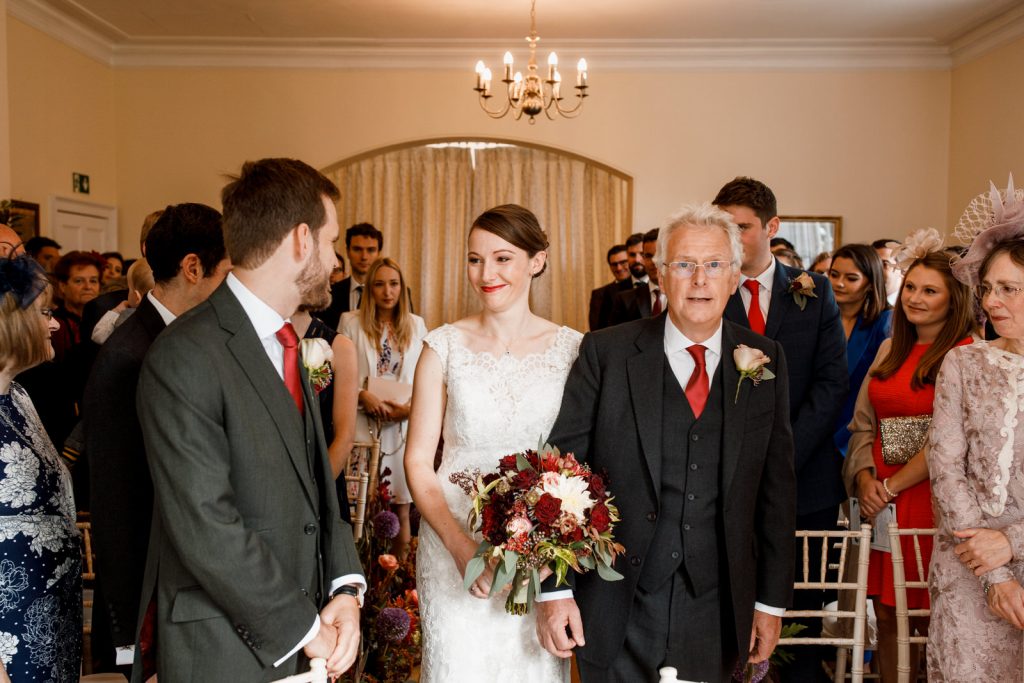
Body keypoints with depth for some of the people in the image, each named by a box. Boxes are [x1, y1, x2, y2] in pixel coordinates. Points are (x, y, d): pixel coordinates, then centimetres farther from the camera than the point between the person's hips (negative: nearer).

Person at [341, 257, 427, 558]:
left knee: (401, 507, 6)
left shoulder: (416, 325, 8)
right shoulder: (351, 322, 2)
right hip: (364, 424, -2)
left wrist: (412, 407, -8)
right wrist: (363, 396, -16)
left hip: (404, 425, 2)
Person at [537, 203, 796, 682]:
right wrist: (552, 589, -9)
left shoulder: (764, 361, 2)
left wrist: (772, 601, 5)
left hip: (716, 609, 2)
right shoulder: (606, 353, -6)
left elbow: (777, 486, 4)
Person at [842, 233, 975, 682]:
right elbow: (863, 425, 12)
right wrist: (865, 478, -3)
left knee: (930, 620, 4)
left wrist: (892, 486, -10)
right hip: (879, 500, 5)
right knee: (886, 615, 11)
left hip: (931, 500, -5)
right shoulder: (890, 350, 12)